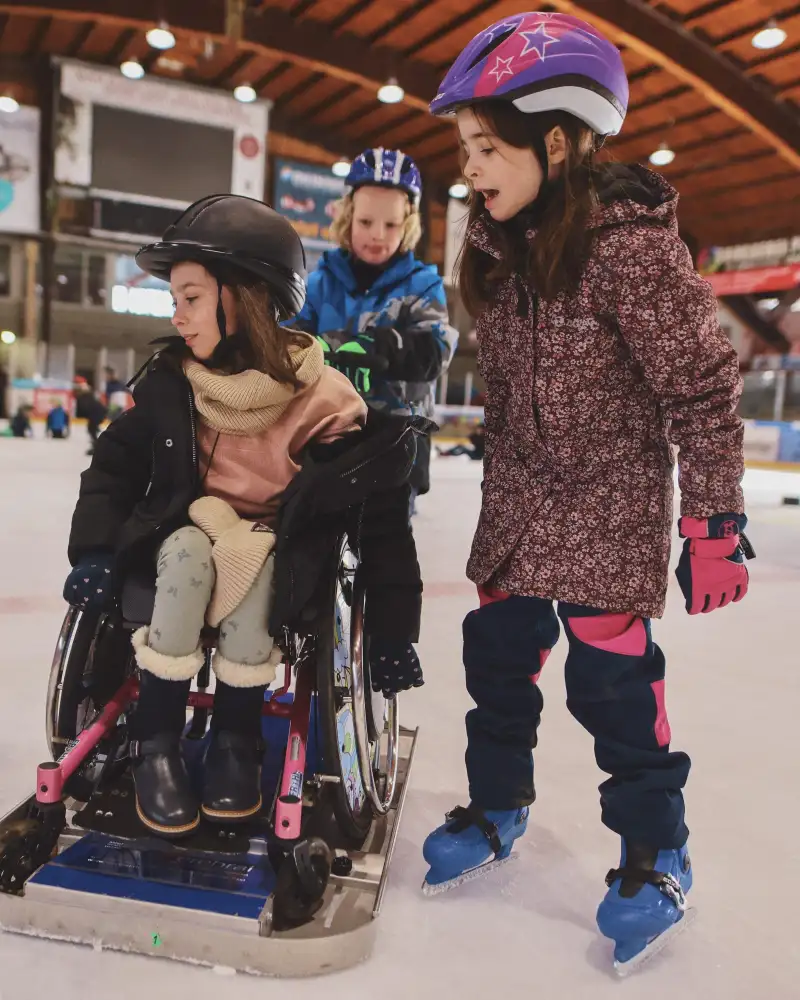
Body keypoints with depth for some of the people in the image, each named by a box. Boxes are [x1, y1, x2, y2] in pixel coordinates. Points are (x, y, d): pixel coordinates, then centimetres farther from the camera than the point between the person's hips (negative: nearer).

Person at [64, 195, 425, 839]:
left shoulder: (322, 398, -18)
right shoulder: (171, 381, -8)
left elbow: (378, 513, -16)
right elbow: (116, 464, 2)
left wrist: (393, 628, -17)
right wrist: (95, 548, -15)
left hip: (280, 549, -1)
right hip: (188, 527, 2)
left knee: (250, 567, -34)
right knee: (190, 555, -31)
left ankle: (236, 738, -11)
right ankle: (156, 741, -15)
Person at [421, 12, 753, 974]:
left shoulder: (630, 243, -20)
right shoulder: (496, 239, 1)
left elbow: (704, 388, -16)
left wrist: (713, 522, -14)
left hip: (611, 504, -6)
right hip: (517, 497, 7)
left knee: (610, 676, 0)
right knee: (497, 650, 12)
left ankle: (655, 857, 25)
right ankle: (498, 806, 36)